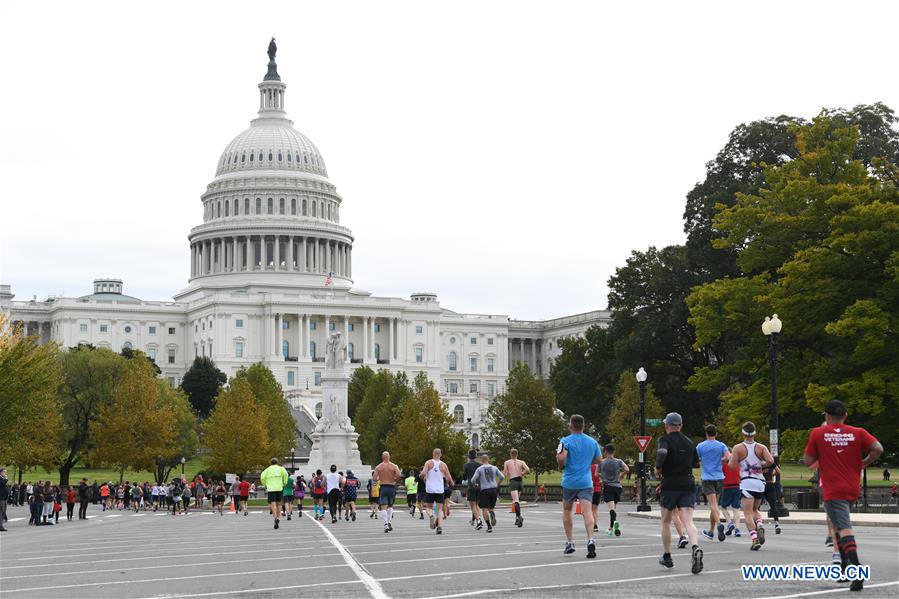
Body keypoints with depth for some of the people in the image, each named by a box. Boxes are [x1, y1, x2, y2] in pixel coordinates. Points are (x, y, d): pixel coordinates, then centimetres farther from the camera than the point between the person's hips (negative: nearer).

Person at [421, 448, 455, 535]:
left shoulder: (428, 463, -3)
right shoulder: (443, 465, 2)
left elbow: (423, 473, -16)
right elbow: (449, 478, 3)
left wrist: (423, 477, 7)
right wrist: (452, 483, 24)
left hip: (430, 489, -1)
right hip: (440, 490, 1)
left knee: (428, 507, 15)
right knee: (440, 509, 8)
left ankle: (431, 516, -18)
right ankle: (440, 527, -9)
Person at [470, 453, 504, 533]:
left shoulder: (479, 469, -1)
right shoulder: (494, 468, 7)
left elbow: (473, 480, -6)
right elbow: (502, 477, 3)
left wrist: (475, 484, 16)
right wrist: (497, 484, 19)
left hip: (484, 490, -3)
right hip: (494, 489, 3)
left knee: (484, 509, 2)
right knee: (491, 507, 17)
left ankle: (489, 526, -9)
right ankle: (492, 513, -19)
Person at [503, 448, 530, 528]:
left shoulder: (507, 463, 7)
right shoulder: (521, 462, 11)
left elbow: (505, 475, 5)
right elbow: (527, 470, -5)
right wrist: (522, 474, 13)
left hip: (513, 481, -4)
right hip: (520, 481, 4)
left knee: (515, 501, -16)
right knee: (517, 500, 20)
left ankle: (519, 517, -37)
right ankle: (517, 518, 21)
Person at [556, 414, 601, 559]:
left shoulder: (566, 441, -6)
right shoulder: (592, 442, 7)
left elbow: (561, 457, -21)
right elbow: (598, 459, 14)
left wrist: (561, 466, -1)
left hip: (569, 482, -2)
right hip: (586, 482, 2)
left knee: (566, 511, 17)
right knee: (587, 512, -8)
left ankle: (569, 543, 16)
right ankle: (590, 540, -29)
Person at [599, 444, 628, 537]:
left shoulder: (601, 462, 2)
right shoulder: (619, 461, 2)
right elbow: (627, 470, -11)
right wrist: (620, 475, 7)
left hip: (607, 487, -2)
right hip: (617, 486, 2)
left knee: (611, 508, -14)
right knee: (613, 507, 15)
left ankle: (615, 521, -41)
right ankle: (611, 528, 20)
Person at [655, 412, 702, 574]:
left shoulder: (665, 440, -5)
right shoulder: (689, 442, 12)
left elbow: (662, 453, -26)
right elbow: (696, 463, 20)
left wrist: (658, 468, -10)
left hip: (670, 484, -3)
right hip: (688, 484, 3)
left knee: (666, 521, 14)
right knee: (688, 521, -7)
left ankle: (667, 557, 23)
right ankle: (695, 548, -35)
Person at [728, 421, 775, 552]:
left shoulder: (738, 448, -1)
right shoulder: (761, 447, 5)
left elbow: (731, 465, -8)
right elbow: (770, 461, -10)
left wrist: (730, 457, 12)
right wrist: (761, 466, 9)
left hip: (746, 482, -3)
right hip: (760, 481, 3)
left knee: (748, 514, -4)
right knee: (755, 510, 22)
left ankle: (754, 539, -21)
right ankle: (760, 526, -8)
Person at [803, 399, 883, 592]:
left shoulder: (817, 433, -1)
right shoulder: (858, 433, 4)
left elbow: (807, 461, 2)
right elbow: (878, 448, -9)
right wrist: (865, 463, 6)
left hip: (832, 491, -4)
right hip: (853, 489, 4)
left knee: (844, 528, -14)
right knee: (838, 524, 25)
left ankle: (856, 569, -32)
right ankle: (845, 566, 24)